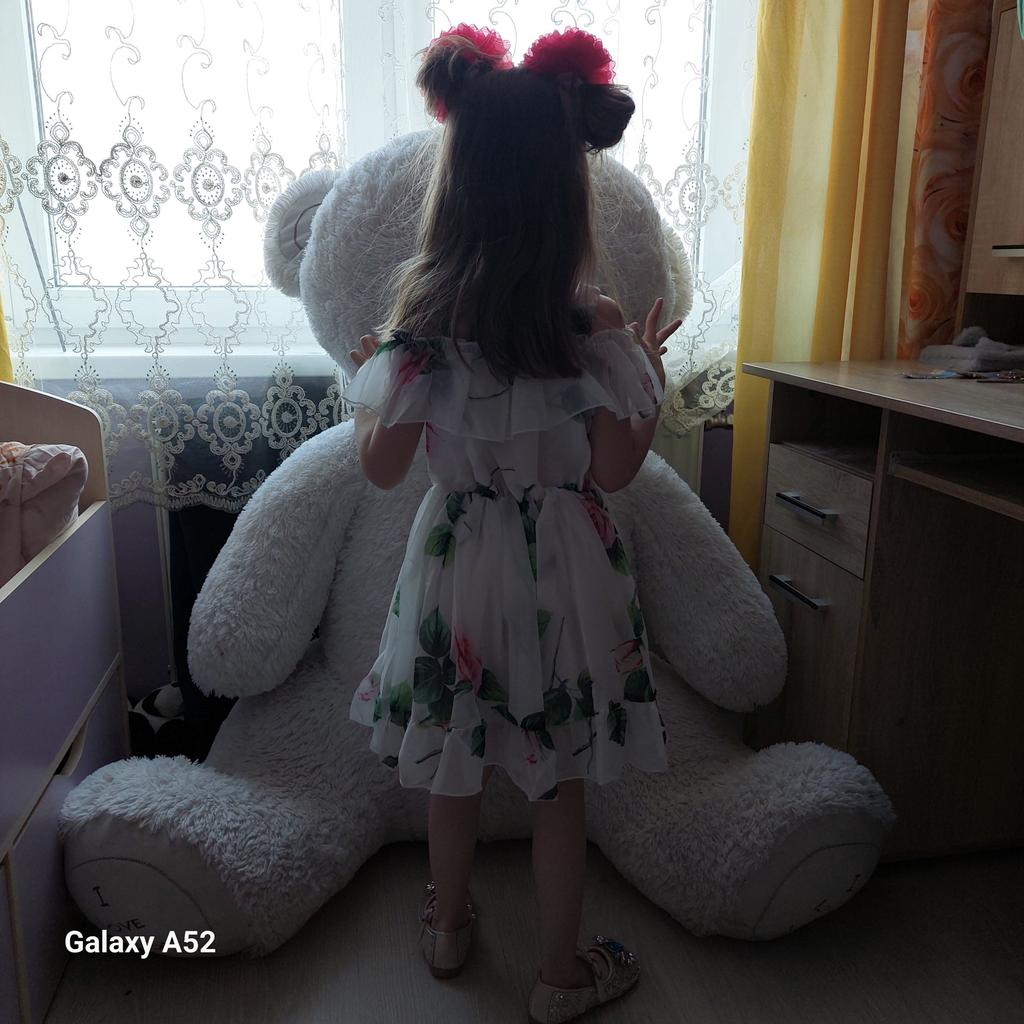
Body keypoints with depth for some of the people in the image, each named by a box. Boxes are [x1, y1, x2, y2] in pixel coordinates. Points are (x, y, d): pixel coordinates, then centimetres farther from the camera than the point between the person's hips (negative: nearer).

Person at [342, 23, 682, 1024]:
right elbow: (612, 470, -11)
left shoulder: (421, 315, -10)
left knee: (455, 760, 21)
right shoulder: (592, 323, -14)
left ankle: (448, 923, 44)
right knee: (559, 780, 14)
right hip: (563, 570, -1)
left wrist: (367, 375, 12)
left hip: (457, 557, 2)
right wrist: (650, 371, 4)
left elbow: (382, 465, -7)